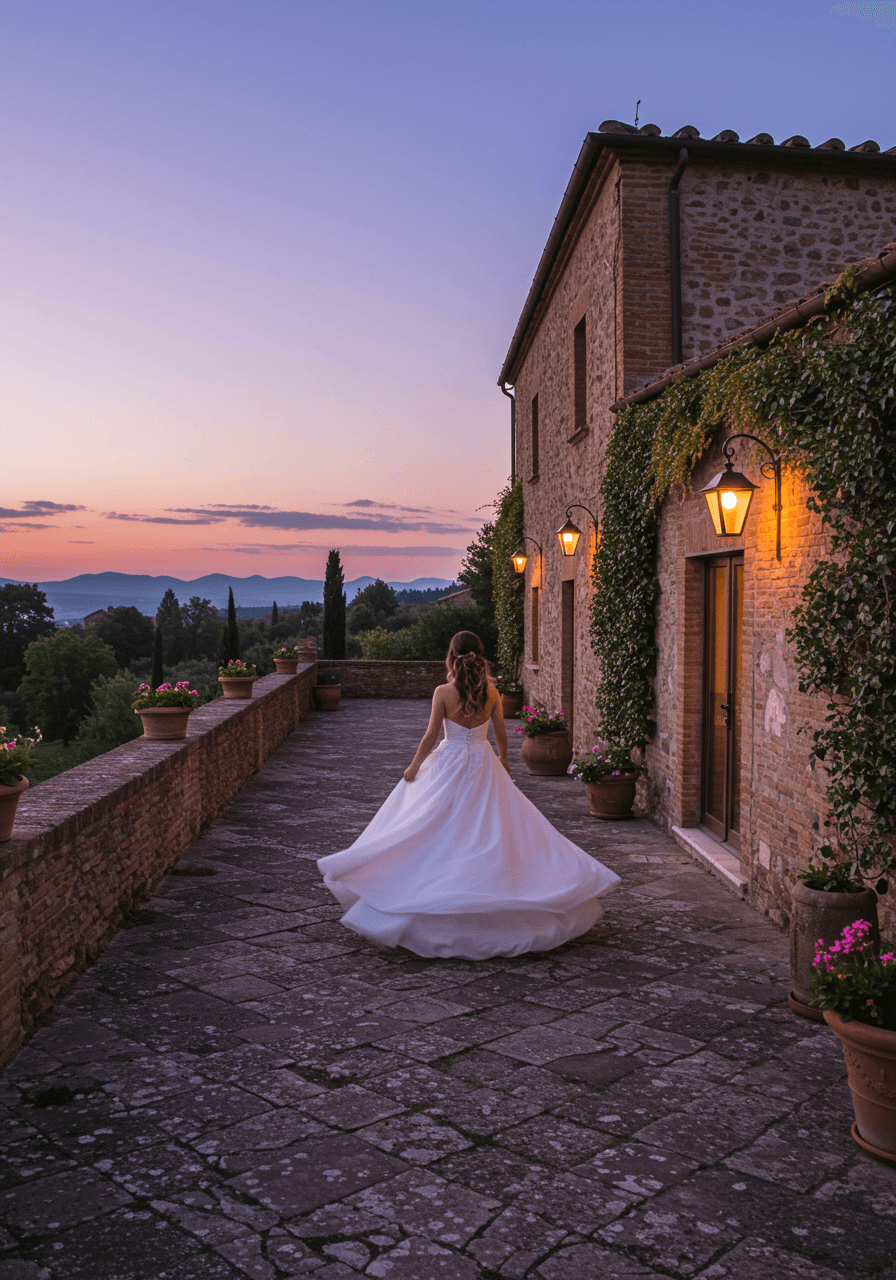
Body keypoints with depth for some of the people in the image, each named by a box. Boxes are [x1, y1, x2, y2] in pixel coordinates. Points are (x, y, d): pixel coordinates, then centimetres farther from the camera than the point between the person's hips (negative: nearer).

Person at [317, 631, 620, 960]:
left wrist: (414, 767, 3)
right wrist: (503, 759, 22)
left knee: (437, 833, 7)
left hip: (449, 766, -3)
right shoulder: (491, 692, -4)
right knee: (497, 830, 12)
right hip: (483, 765, 3)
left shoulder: (443, 693, -13)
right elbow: (500, 733, 4)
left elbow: (431, 737, -10)